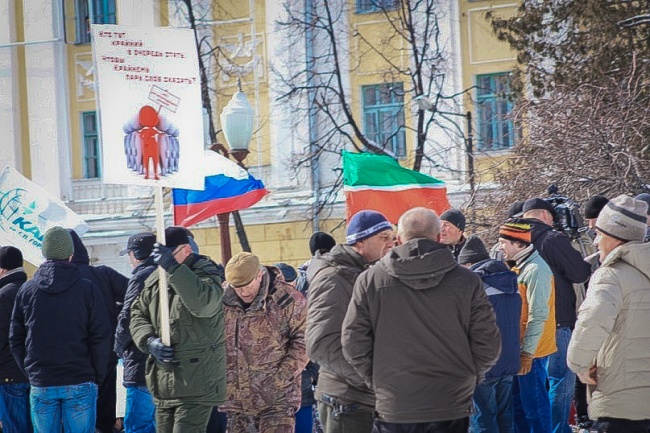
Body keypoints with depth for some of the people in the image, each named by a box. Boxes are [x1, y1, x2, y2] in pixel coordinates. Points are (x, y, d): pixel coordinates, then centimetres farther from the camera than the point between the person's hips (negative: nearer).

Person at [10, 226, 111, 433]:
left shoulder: (26, 290, 4)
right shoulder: (88, 290, -4)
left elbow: (16, 339, 6)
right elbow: (101, 338, -5)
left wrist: (29, 370, 14)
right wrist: (98, 377, 3)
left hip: (41, 385, 2)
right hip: (80, 383, -2)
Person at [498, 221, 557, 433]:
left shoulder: (535, 270, -18)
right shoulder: (519, 267, 11)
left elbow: (538, 316, -21)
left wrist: (527, 352, -20)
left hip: (530, 351, -9)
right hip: (519, 348, 9)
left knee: (534, 405, -3)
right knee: (517, 401, 16)